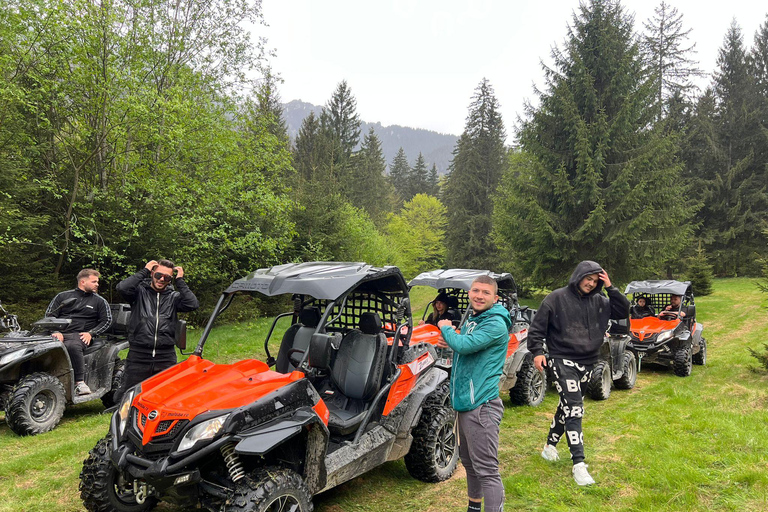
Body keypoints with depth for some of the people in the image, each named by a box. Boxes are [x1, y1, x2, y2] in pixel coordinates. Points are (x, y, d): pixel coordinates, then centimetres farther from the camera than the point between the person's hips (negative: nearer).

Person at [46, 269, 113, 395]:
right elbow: (49, 315, 15)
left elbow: (107, 320, 11)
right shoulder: (63, 296, 20)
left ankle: (80, 382, -34)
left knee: (72, 346, -39)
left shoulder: (100, 301, 18)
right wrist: (56, 332, -3)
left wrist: (91, 333, -4)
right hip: (59, 333, 2)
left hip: (79, 335, -2)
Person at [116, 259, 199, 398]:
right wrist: (144, 271, -7)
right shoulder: (140, 290, 6)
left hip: (166, 359, 2)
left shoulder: (174, 297, 10)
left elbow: (193, 304, -8)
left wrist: (180, 281, -3)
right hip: (138, 356, -2)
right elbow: (122, 288, -15)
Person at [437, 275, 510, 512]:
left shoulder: (496, 324, -16)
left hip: (481, 406, -10)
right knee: (469, 462, 23)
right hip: (465, 403, 10)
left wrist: (446, 328, -7)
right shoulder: (471, 320, 13)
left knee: (487, 469, -8)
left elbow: (465, 345, -26)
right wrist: (450, 341, 2)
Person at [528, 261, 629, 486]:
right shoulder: (557, 298, -7)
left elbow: (623, 311, 6)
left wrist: (610, 288, -4)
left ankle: (550, 445, 34)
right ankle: (578, 464, -11)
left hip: (586, 363, 6)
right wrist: (537, 352, -13)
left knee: (568, 406, 16)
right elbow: (537, 326, -5)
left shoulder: (599, 301, 7)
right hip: (562, 361, -6)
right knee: (574, 409, -13)